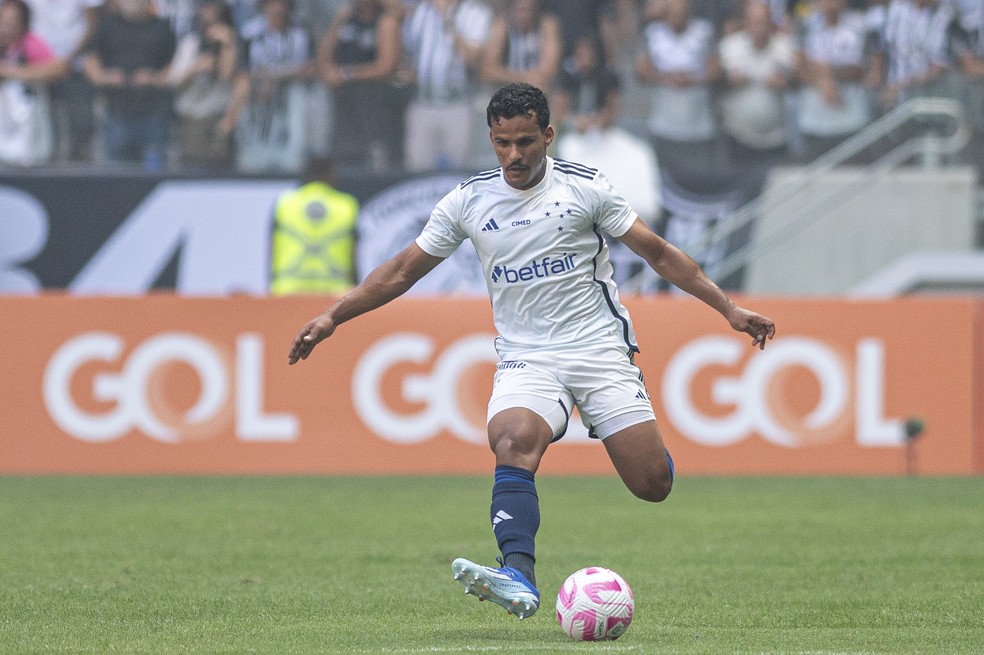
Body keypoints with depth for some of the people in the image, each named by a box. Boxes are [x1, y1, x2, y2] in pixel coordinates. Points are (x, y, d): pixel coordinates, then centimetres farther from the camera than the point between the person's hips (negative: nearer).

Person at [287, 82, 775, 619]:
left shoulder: (584, 187, -2)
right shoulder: (468, 201, 3)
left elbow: (657, 253, 5)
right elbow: (404, 269, 10)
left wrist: (728, 308, 1)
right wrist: (333, 317, 3)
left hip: (599, 348, -1)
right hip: (526, 360, 1)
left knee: (652, 485, -8)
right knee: (512, 444, -32)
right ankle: (518, 578, -44)